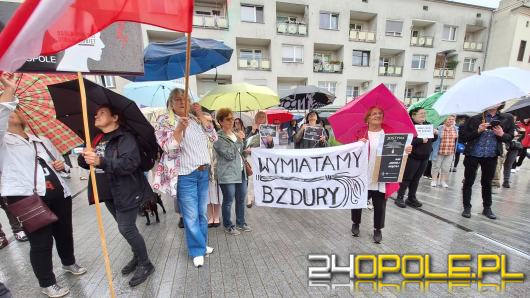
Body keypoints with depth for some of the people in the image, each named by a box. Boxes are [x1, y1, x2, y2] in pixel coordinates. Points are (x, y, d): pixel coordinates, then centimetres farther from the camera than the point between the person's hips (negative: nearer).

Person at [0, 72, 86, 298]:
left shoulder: (43, 140, 20)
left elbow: (62, 162, 26)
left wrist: (61, 165, 2)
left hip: (59, 194, 6)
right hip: (27, 199, -5)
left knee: (64, 232, 18)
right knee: (41, 242, 2)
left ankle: (69, 262, 43)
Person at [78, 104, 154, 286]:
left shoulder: (125, 137, -13)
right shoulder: (98, 139, 14)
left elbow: (130, 163, -27)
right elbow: (86, 162, 15)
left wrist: (101, 161, -36)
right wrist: (83, 157, -7)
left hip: (126, 192, -8)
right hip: (108, 193, 8)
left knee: (126, 229, -5)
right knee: (126, 228, 18)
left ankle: (145, 264, 13)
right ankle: (138, 257, 37)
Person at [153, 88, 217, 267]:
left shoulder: (196, 119, 10)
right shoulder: (164, 121, -4)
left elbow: (214, 137, 2)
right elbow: (168, 148, -14)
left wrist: (201, 115, -3)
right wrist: (180, 128, -28)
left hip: (203, 172, 5)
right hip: (185, 176, -5)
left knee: (202, 213, 17)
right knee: (191, 216, 3)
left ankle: (201, 244, 36)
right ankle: (197, 251, 23)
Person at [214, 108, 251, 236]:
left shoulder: (235, 134, 13)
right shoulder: (219, 138, -11)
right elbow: (229, 155, -19)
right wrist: (239, 140, -16)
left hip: (241, 172, 7)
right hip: (228, 174, -7)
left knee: (241, 199, 15)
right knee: (228, 201, 4)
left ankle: (241, 223, 32)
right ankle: (228, 226, 23)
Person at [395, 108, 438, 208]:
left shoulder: (427, 125, 10)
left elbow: (432, 139, 19)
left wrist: (435, 134, 0)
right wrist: (421, 140, -25)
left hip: (424, 158, 7)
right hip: (412, 157, -7)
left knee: (416, 179, 13)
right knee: (406, 178, 0)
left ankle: (411, 198, 24)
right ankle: (399, 198, 10)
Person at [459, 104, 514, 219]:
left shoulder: (507, 118, 5)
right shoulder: (475, 118, -5)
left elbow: (510, 137, 8)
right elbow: (462, 137, -6)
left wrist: (502, 135, -12)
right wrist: (478, 131, -20)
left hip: (491, 156, 3)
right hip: (473, 155, -3)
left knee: (487, 182, 14)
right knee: (468, 182, 4)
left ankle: (487, 208, 28)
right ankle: (467, 207, 15)